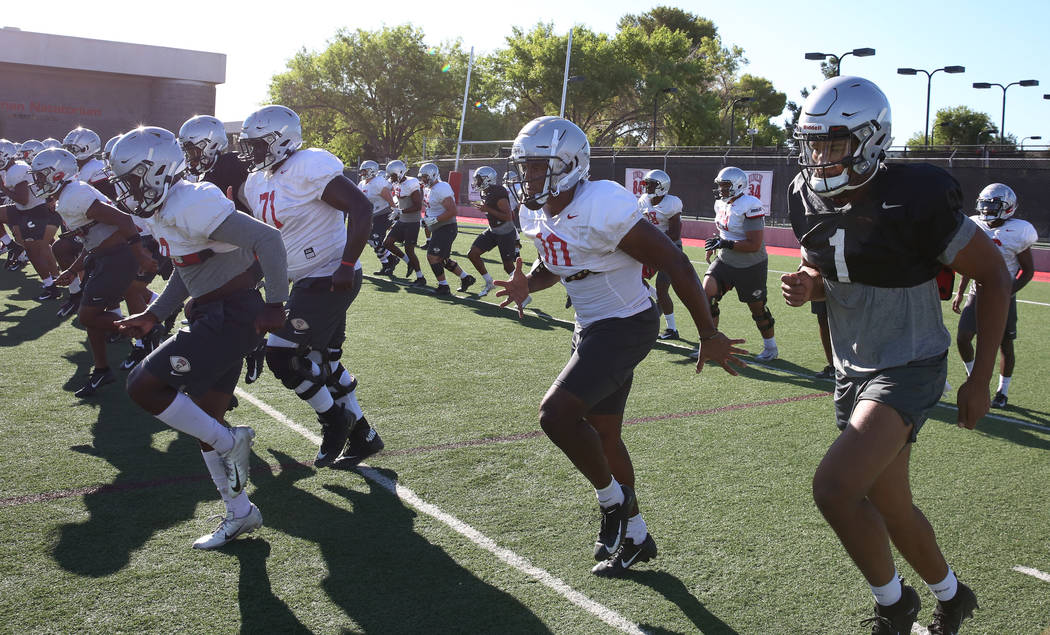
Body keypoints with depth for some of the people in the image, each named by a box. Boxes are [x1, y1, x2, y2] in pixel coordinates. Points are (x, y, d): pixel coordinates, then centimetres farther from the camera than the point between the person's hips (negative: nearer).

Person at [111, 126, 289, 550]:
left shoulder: (191, 206, -19)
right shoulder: (161, 213, 12)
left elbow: (267, 239, -24)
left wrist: (274, 305, -21)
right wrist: (153, 316, 20)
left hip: (233, 316, -10)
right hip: (212, 317, 10)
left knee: (144, 386, -14)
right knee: (203, 420, 14)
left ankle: (229, 441, 2)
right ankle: (240, 515, 27)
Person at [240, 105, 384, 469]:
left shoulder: (308, 168, -17)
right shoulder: (258, 182, 11)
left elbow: (361, 207, -22)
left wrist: (347, 266, -25)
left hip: (331, 280, -9)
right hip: (308, 281, 10)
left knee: (282, 355, -10)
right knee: (323, 361, 14)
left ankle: (334, 421, 11)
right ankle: (363, 436, 28)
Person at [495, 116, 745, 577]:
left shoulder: (602, 208, -25)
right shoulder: (536, 214, 1)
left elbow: (677, 266, -22)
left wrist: (708, 336, -17)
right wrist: (527, 284, -3)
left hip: (627, 326, -9)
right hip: (592, 330, 9)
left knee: (557, 413, -21)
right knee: (602, 438, 15)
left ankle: (613, 500, 5)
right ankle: (635, 538, 33)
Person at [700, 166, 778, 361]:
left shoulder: (749, 207, -22)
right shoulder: (722, 204, 4)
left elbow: (754, 245, -26)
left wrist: (725, 244, -29)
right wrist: (714, 245, 9)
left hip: (751, 267, -7)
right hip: (725, 262, 7)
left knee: (757, 308, 7)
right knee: (707, 293, -10)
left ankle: (771, 348, 30)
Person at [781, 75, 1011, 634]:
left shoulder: (915, 200, -22)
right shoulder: (808, 199, -3)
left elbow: (993, 276, -11)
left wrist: (980, 378, -10)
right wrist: (808, 286, -11)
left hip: (910, 368, -7)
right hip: (852, 370, 7)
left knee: (834, 487, -22)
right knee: (890, 508, 17)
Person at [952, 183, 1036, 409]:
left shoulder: (1017, 233, -13)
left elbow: (1028, 271, -7)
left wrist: (1007, 293, -18)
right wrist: (960, 293, 9)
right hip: (978, 291, 4)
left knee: (1005, 346, 5)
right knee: (963, 338, -7)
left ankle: (1002, 391, 22)